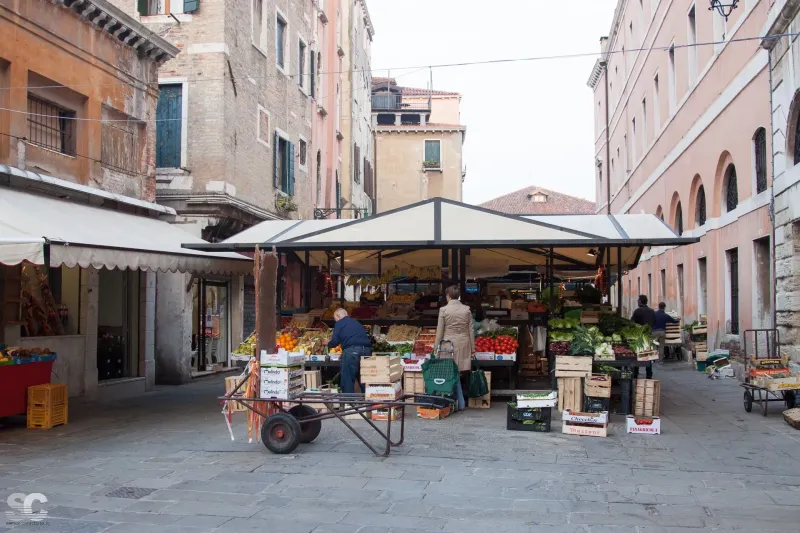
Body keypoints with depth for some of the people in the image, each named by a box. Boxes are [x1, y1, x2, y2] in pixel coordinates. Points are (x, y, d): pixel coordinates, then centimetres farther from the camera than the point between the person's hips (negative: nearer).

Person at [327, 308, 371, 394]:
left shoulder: (339, 324, 7)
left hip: (351, 350, -6)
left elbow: (335, 341, 1)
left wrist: (329, 344, 20)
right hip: (367, 349, 6)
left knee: (347, 379, 1)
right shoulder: (356, 322, 27)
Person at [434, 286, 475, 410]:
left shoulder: (443, 310, -6)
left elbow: (440, 331, -3)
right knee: (458, 374, 10)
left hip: (449, 343, -3)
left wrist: (436, 347, 6)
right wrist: (472, 348, 12)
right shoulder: (467, 309, 2)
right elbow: (471, 330, 5)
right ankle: (460, 401, 12)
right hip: (464, 344, 3)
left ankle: (460, 403, 5)